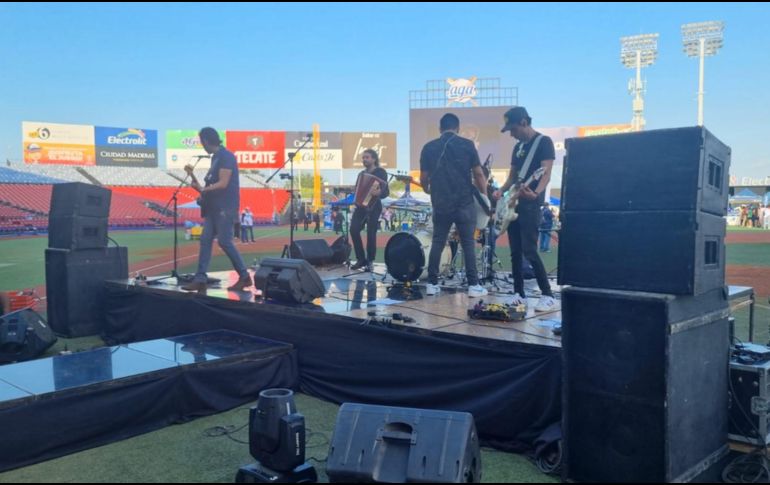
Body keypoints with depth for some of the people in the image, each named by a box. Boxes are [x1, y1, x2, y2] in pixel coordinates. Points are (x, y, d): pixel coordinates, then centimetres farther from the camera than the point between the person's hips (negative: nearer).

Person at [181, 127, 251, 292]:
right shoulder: (215, 158, 19)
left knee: (224, 241, -10)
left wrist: (202, 189, -22)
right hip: (214, 207, 9)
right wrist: (193, 176, 13)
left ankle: (244, 277, 0)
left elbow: (223, 183, -18)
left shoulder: (226, 156, -10)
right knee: (205, 240, 2)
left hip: (225, 207, -9)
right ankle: (200, 279, 0)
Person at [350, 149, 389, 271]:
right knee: (354, 229, -9)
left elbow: (386, 191, -12)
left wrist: (378, 192, -33)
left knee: (371, 233, -6)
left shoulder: (380, 172, -2)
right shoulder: (362, 174, 18)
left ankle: (370, 261, 7)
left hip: (374, 207, -6)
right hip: (361, 205, 6)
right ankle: (361, 259, 2)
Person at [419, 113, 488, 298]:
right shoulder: (466, 145, -1)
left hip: (440, 203, 2)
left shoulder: (429, 147, 4)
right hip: (464, 203, -2)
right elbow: (478, 174, -3)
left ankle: (432, 284, 13)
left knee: (437, 243, 11)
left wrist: (428, 191, 27)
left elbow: (424, 178, 7)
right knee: (468, 244, 4)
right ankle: (473, 285, 4)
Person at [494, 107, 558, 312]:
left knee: (529, 251, -13)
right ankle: (519, 294, 15)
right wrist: (501, 191, 2)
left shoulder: (544, 142, -6)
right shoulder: (518, 147, 18)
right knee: (515, 252, 8)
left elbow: (546, 173, -16)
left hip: (531, 205, -8)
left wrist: (536, 193, -34)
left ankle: (548, 297, -8)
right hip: (514, 204, 8)